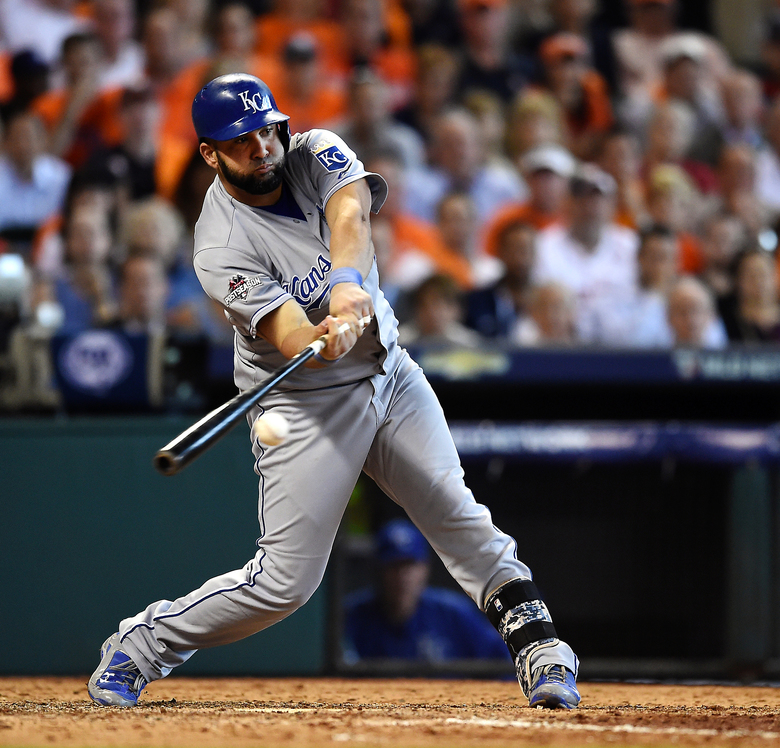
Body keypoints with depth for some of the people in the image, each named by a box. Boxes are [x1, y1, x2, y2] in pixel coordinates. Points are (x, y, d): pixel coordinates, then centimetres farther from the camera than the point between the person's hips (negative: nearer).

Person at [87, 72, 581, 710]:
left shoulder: (317, 154, -6)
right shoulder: (222, 248, -20)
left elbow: (350, 212, -28)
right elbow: (288, 336, -30)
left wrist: (348, 280, -48)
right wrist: (327, 339, -54)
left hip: (390, 373, 5)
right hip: (307, 402, -5)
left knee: (456, 512, -7)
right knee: (287, 580, -6)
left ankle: (539, 648, 1)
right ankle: (139, 646, 10)